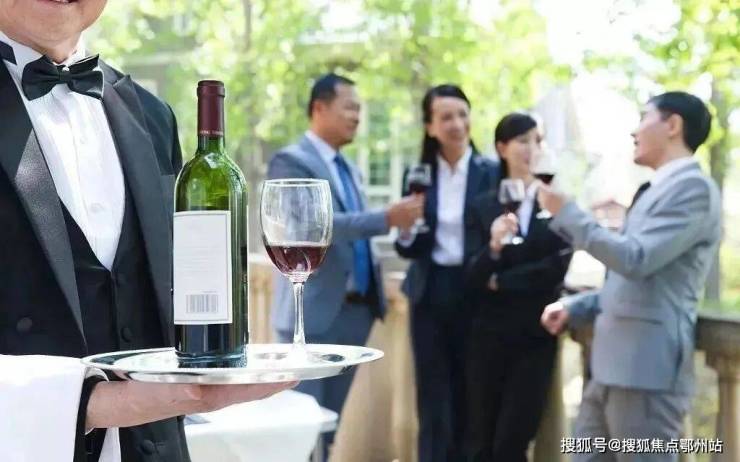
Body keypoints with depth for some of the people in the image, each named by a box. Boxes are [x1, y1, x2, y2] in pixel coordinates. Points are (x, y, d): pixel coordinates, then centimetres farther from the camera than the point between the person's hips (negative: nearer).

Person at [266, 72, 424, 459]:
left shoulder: (348, 168, 18)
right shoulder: (291, 161, -9)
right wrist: (387, 218, -27)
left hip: (355, 309, 8)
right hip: (314, 311, -8)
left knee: (329, 420, 13)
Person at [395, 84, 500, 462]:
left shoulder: (491, 172, -3)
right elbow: (410, 249, 5)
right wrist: (406, 233, -17)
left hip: (474, 293, -2)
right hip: (430, 295, 2)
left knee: (469, 395, 8)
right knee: (433, 399, 6)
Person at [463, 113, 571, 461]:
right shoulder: (485, 205, 3)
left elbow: (558, 267, -9)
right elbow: (473, 277, -4)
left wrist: (501, 281, -4)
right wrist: (494, 247, -23)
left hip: (536, 337, -1)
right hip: (489, 334, 1)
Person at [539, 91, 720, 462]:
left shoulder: (694, 187, -10)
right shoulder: (657, 190, 18)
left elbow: (636, 261, -19)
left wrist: (566, 214, -12)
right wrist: (575, 307, 15)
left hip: (647, 368, -9)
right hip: (613, 364, 9)